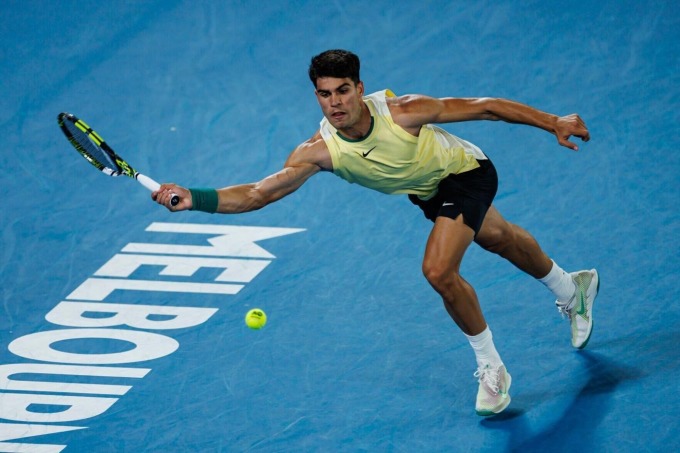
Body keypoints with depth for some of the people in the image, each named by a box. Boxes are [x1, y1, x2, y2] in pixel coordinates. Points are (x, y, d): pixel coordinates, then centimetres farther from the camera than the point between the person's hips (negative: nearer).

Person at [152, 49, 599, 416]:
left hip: (467, 172, -6)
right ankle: (571, 289, 61)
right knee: (500, 239, 29)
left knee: (439, 271, -22)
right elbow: (258, 192, -37)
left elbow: (485, 107, -29)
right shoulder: (319, 151, -30)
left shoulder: (402, 112, -39)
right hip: (430, 192, 6)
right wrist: (194, 198, -52)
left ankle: (491, 368, 2)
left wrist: (553, 122, -28)